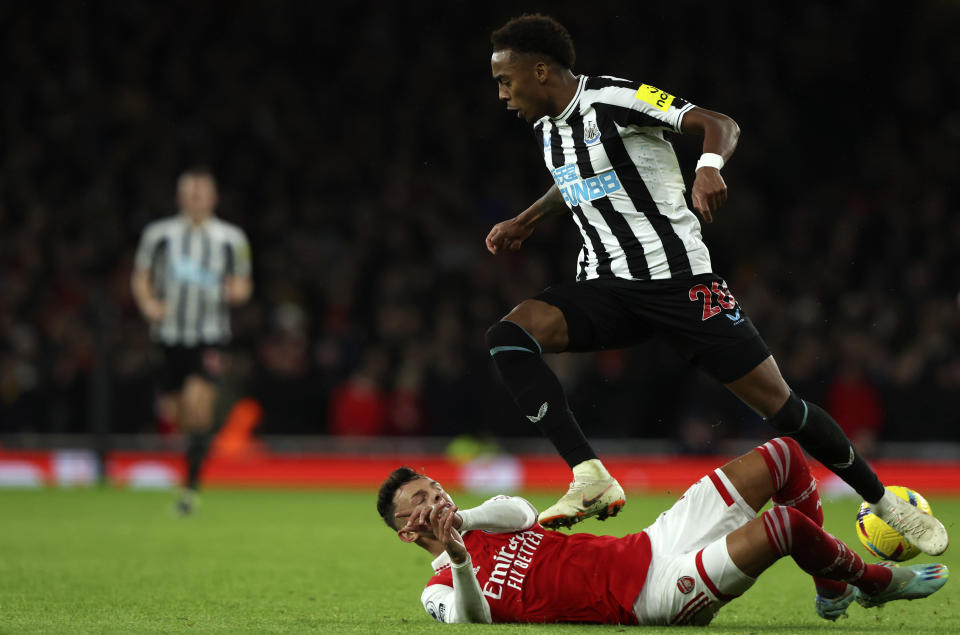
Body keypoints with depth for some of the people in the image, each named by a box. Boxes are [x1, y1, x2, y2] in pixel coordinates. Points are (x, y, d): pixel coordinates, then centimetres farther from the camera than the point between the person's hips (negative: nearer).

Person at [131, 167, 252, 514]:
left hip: (210, 335, -2)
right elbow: (140, 278, 10)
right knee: (174, 410, 6)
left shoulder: (231, 238, 5)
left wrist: (237, 291, -11)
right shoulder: (159, 233, 5)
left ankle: (191, 485, -18)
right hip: (170, 333, 2)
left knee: (199, 404, -20)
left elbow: (243, 285, 13)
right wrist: (148, 303, -10)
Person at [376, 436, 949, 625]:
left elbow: (518, 509, -3)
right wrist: (459, 560, -41)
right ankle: (879, 582, 0)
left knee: (784, 455, 6)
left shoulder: (490, 523, 20)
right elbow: (471, 623, -25)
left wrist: (461, 519, -17)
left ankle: (832, 589, 17)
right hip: (654, 598, -9)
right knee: (783, 525, -29)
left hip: (655, 544, 9)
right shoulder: (444, 587, -2)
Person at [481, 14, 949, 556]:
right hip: (605, 287, 7)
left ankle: (887, 505, 14)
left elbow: (720, 124, -20)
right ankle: (591, 480, -27)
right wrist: (526, 222, 29)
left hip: (678, 279, -6)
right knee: (507, 337, -21)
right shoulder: (547, 127, 11)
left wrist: (710, 165, -39)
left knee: (780, 405, -6)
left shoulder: (615, 99, -13)